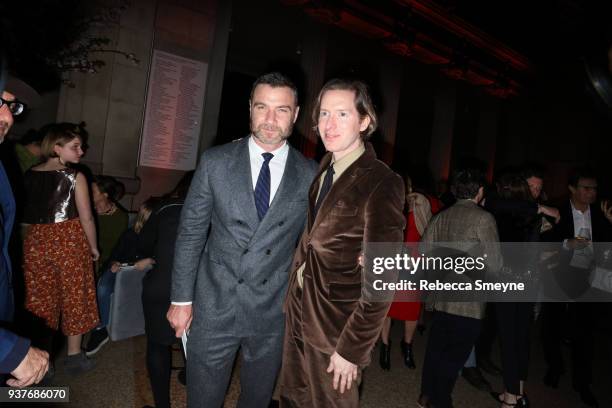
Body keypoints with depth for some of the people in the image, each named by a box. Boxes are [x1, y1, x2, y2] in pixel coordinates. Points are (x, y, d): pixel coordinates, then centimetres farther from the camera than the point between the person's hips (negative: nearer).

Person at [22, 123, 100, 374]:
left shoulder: (30, 175, 1)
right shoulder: (75, 177, -12)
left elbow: (24, 214, 6)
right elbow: (86, 218, -12)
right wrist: (93, 247, 0)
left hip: (36, 242, 4)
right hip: (68, 241, -4)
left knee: (40, 298, 14)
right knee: (73, 297, 10)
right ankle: (74, 356, 20)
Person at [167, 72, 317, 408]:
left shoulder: (311, 175, -4)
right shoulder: (215, 162, -5)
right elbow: (190, 232, -1)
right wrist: (181, 299, -1)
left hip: (274, 313, 1)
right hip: (214, 305, 0)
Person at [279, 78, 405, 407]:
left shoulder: (381, 184, -18)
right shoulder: (325, 168, 5)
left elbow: (380, 279, -19)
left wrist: (352, 349, -17)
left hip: (337, 327, -6)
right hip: (297, 313, 6)